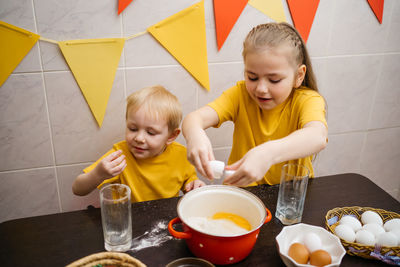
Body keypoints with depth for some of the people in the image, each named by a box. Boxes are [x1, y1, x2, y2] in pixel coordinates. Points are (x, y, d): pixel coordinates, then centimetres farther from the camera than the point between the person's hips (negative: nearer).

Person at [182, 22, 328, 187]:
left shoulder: (308, 100, -13)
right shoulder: (240, 94, -7)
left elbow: (318, 137, -34)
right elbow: (196, 117, -21)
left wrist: (270, 153, -51)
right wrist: (194, 134, -44)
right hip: (242, 193, 2)